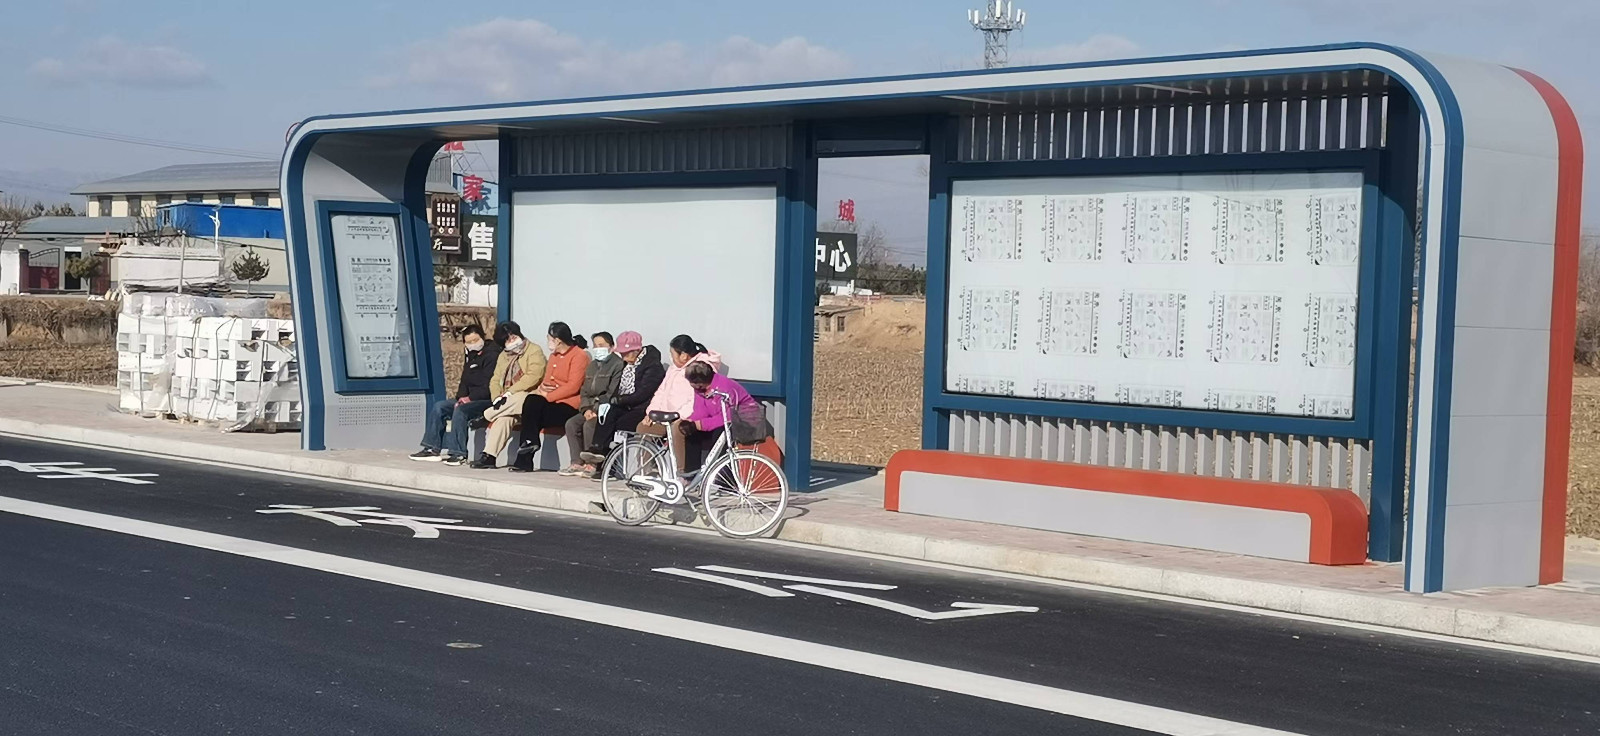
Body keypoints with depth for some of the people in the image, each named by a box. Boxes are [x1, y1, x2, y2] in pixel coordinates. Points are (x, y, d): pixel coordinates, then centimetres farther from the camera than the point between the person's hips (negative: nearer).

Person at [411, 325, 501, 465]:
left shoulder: (492, 355, -11)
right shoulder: (471, 356, 19)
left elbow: (489, 385, -18)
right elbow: (465, 381, 18)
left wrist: (470, 398, -18)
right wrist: (461, 397, -1)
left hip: (487, 399, -10)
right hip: (470, 399, 10)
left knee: (461, 410, -32)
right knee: (439, 406, -1)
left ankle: (458, 453, -31)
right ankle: (432, 448, -4)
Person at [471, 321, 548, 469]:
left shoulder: (534, 351, 0)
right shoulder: (504, 356, 23)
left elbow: (533, 377, -14)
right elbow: (495, 380, 16)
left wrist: (509, 392, -19)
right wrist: (498, 397, -5)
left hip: (529, 397, -4)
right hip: (509, 402, 4)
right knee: (504, 417, -30)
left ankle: (485, 416, -19)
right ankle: (489, 455, -37)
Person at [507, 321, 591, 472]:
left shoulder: (579, 356, -7)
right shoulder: (554, 356, 22)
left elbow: (573, 387, -16)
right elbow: (547, 381, 19)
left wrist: (547, 396, -18)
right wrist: (542, 389, -5)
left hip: (569, 405, -7)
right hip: (552, 402, 7)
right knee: (531, 402, -21)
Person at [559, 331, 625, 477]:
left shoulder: (617, 364, -6)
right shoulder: (592, 365, 20)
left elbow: (613, 393, -15)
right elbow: (584, 391, 17)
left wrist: (597, 410, -20)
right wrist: (587, 409, -2)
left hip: (606, 409, -8)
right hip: (591, 408, 8)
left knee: (589, 425, -28)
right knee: (571, 423, -12)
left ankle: (591, 464, -19)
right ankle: (577, 463, -11)